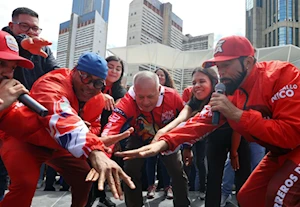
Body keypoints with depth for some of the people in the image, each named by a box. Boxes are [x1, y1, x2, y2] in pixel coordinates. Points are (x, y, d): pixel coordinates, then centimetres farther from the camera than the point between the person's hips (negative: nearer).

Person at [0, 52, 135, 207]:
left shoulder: (97, 99, -8)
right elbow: (61, 117, -53)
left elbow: (94, 126, 7)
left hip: (58, 145, 7)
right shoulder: (52, 83, -32)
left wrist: (87, 132, -20)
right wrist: (94, 150, -70)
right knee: (25, 184, -29)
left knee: (85, 178, 4)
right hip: (26, 139, -6)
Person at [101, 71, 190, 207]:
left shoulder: (172, 96, -32)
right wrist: (103, 141, -73)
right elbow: (112, 126, -51)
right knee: (130, 171, -8)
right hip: (139, 140, 0)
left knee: (178, 172, -3)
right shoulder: (127, 102, -37)